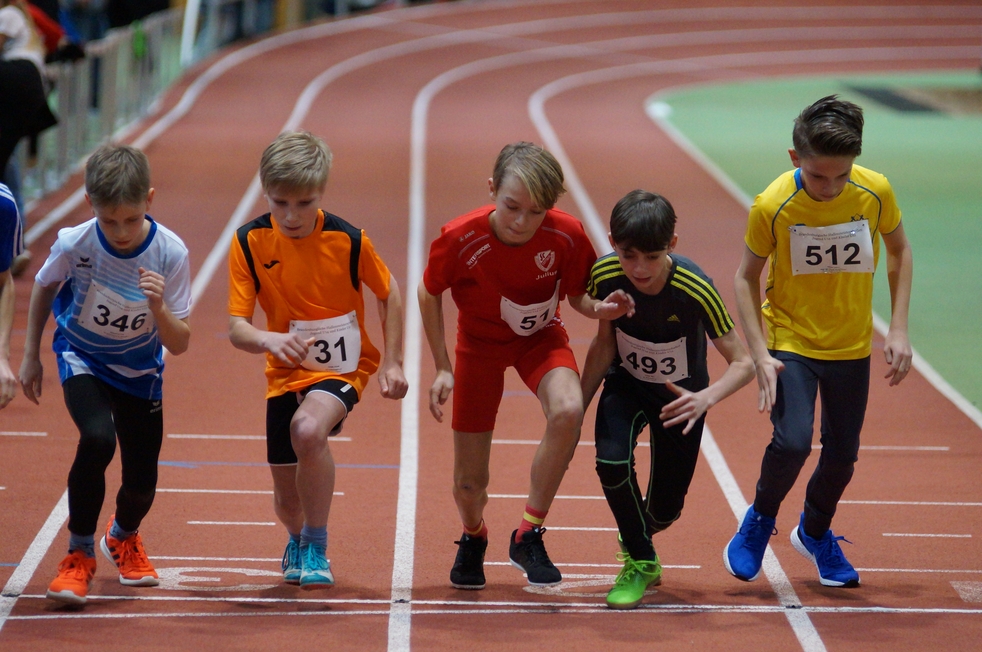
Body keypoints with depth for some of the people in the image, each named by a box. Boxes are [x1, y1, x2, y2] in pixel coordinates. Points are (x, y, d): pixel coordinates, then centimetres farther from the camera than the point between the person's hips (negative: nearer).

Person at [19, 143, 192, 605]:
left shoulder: (170, 253, -26)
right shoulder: (74, 244, -25)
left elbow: (179, 344, -21)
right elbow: (43, 288, -1)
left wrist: (158, 307, -41)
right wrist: (30, 355, 5)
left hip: (139, 369, 1)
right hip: (81, 358, -1)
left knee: (141, 483, 4)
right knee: (98, 439, -29)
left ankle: (123, 537, 43)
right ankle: (79, 553, -9)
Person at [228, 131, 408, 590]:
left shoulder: (348, 241, -17)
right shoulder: (250, 242, -13)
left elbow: (388, 293, 1)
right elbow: (236, 327, -17)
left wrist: (392, 363, -2)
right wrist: (267, 339, -39)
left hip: (344, 366, -3)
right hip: (286, 373, 3)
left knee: (308, 427, -36)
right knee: (287, 501, 9)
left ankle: (316, 548, -17)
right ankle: (298, 541, 49)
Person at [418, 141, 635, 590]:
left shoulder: (566, 236, -26)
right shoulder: (460, 238, -28)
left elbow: (577, 295, -7)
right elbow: (429, 292, -8)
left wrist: (598, 309, -30)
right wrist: (442, 367, -8)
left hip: (541, 338, 0)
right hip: (480, 341, 0)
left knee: (568, 411, -34)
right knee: (470, 483, 2)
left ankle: (528, 535, -17)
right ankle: (473, 538, 43)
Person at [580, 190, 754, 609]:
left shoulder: (695, 290, -33)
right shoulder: (606, 275, -25)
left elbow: (744, 362, -29)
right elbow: (605, 345, -8)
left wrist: (706, 398, -47)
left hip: (679, 396, -1)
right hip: (626, 384, 1)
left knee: (664, 511, 5)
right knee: (611, 460, -29)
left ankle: (636, 534, 46)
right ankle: (641, 562, -3)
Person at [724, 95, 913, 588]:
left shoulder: (876, 192, -16)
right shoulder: (771, 206, -21)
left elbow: (900, 252, 3)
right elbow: (747, 278, -8)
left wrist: (898, 330, -4)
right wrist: (760, 356, -17)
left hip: (852, 346, 3)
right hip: (790, 340, -3)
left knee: (842, 454, 11)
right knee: (792, 441, -21)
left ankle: (816, 532, 41)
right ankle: (760, 521, 9)